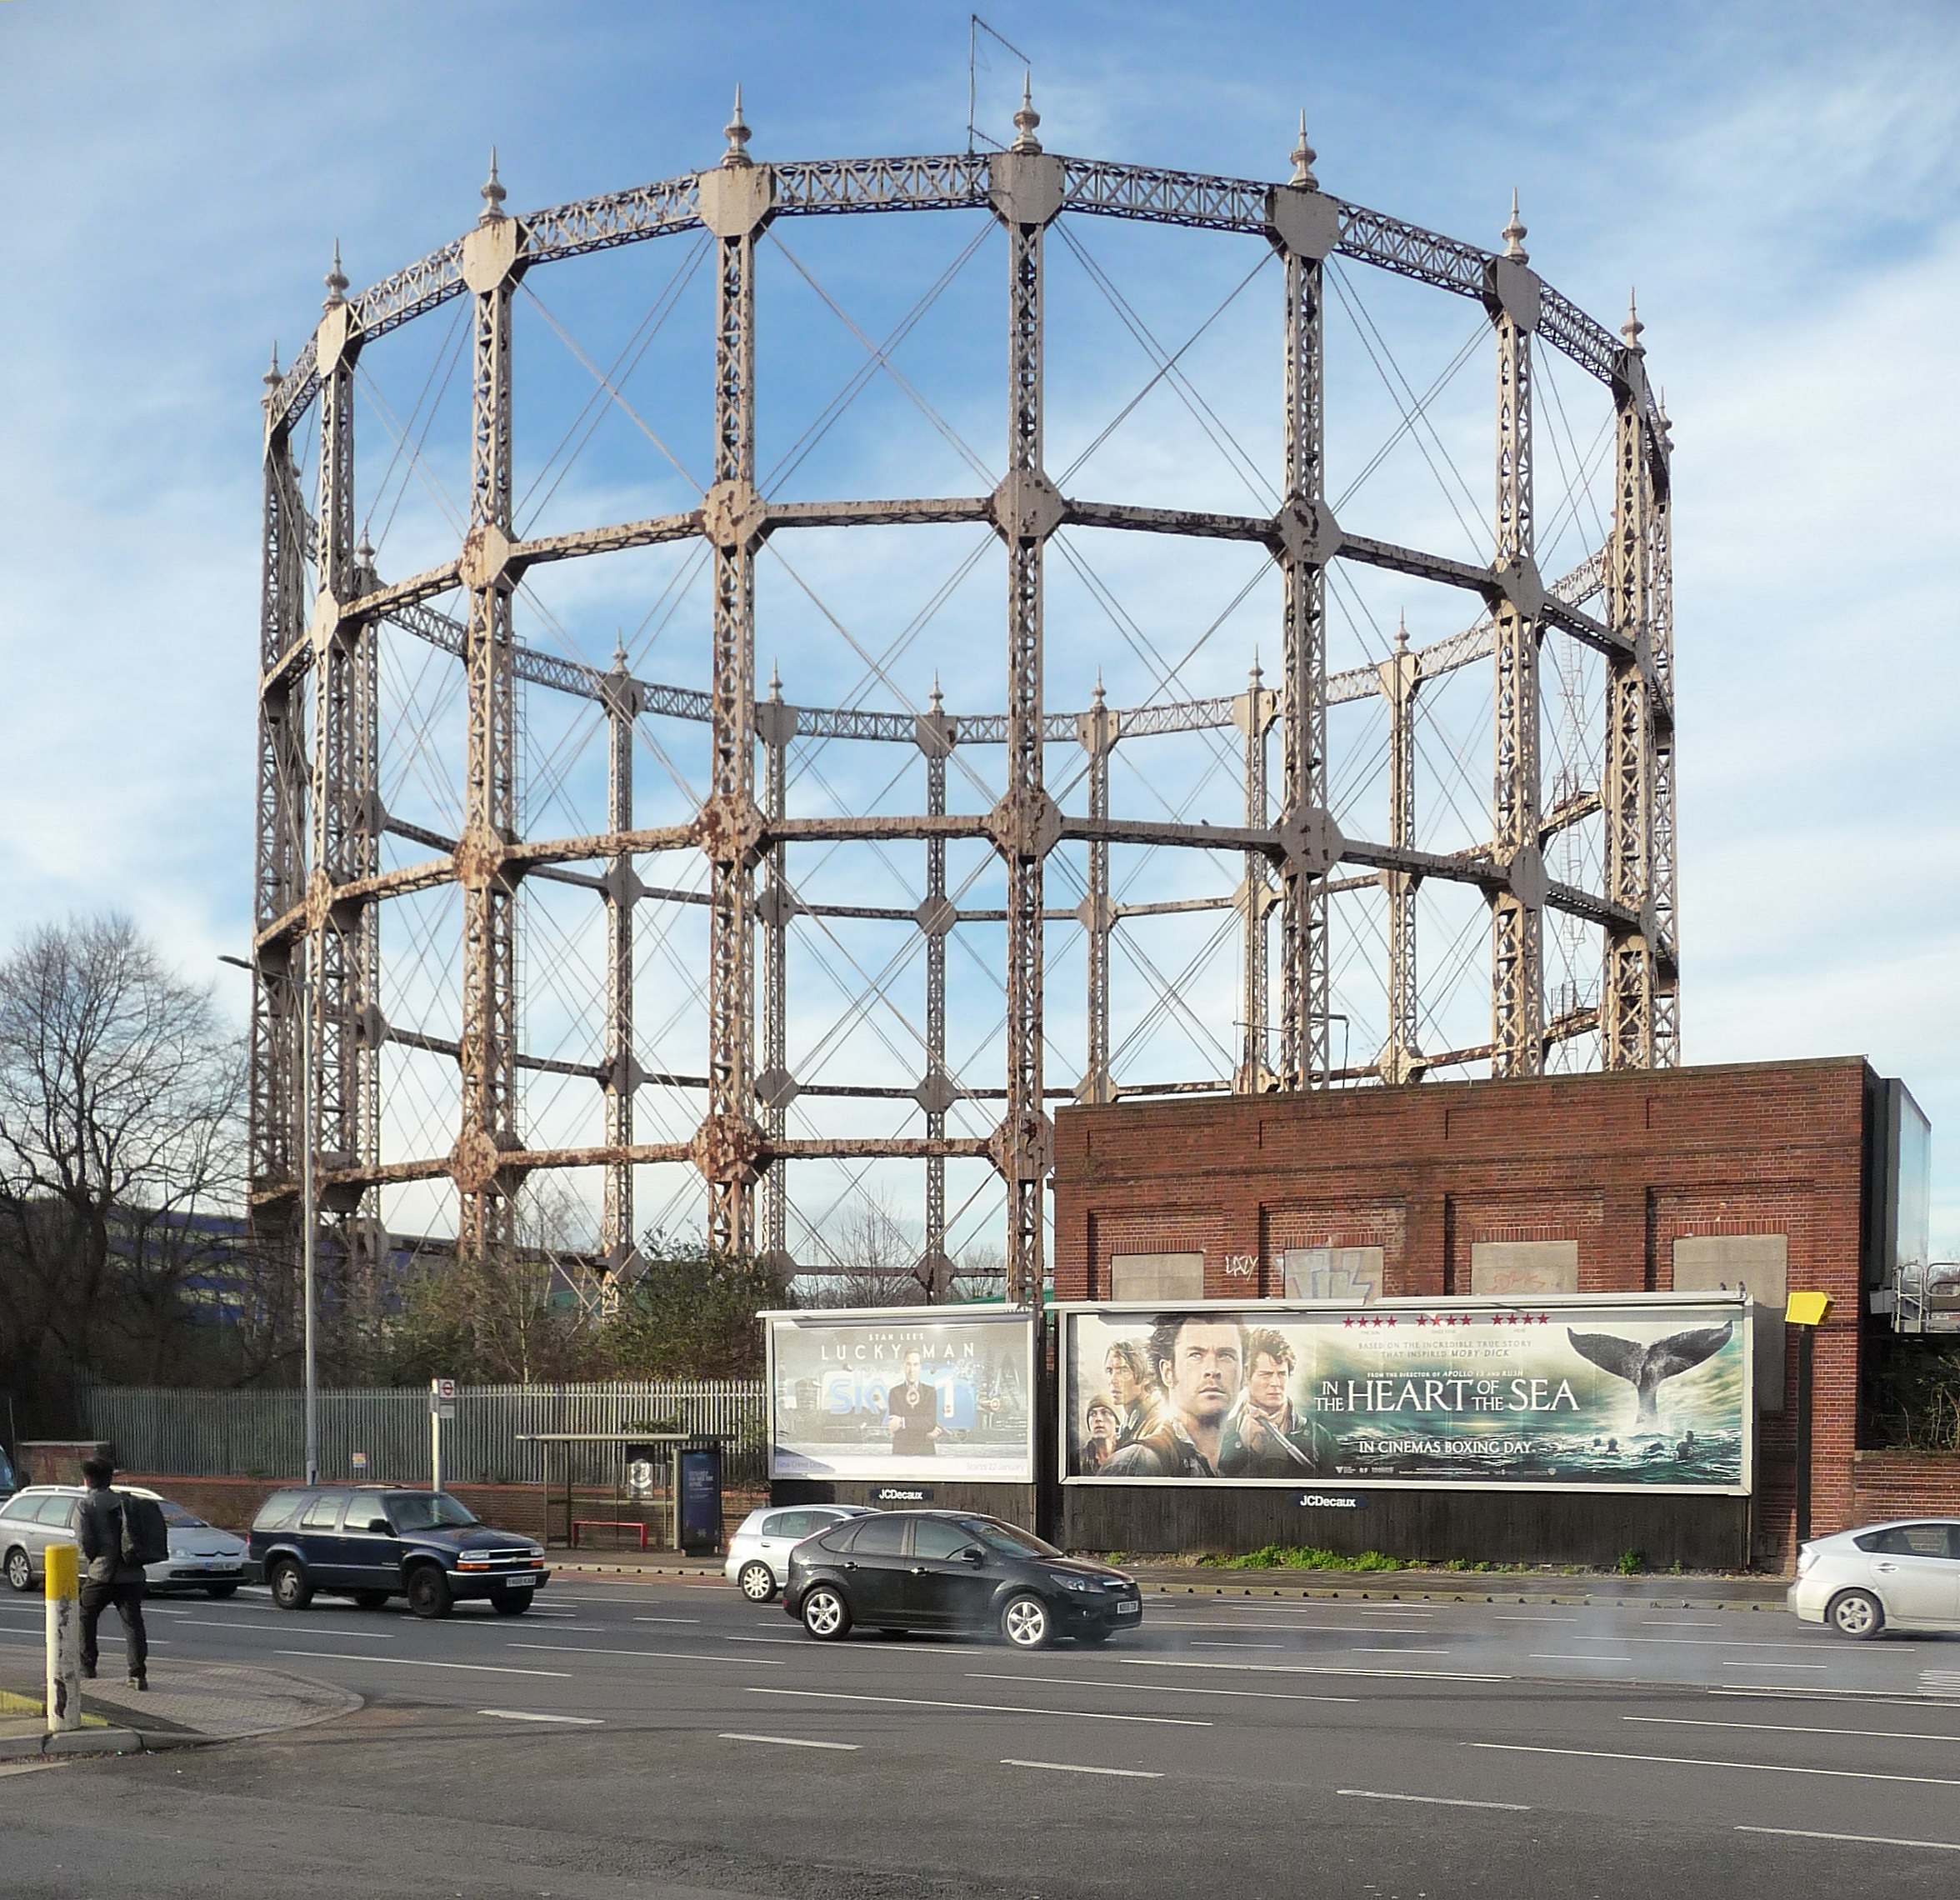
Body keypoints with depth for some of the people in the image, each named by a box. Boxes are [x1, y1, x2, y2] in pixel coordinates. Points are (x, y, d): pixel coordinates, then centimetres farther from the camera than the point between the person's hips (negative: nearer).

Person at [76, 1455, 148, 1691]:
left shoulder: (87, 1505, -3)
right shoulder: (125, 1502, 13)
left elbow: (84, 1541, -10)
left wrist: (91, 1558, 8)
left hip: (101, 1574, -4)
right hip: (131, 1574, 4)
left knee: (85, 1618, 19)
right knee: (133, 1623, -1)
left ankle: (87, 1667, 24)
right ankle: (138, 1673, -12)